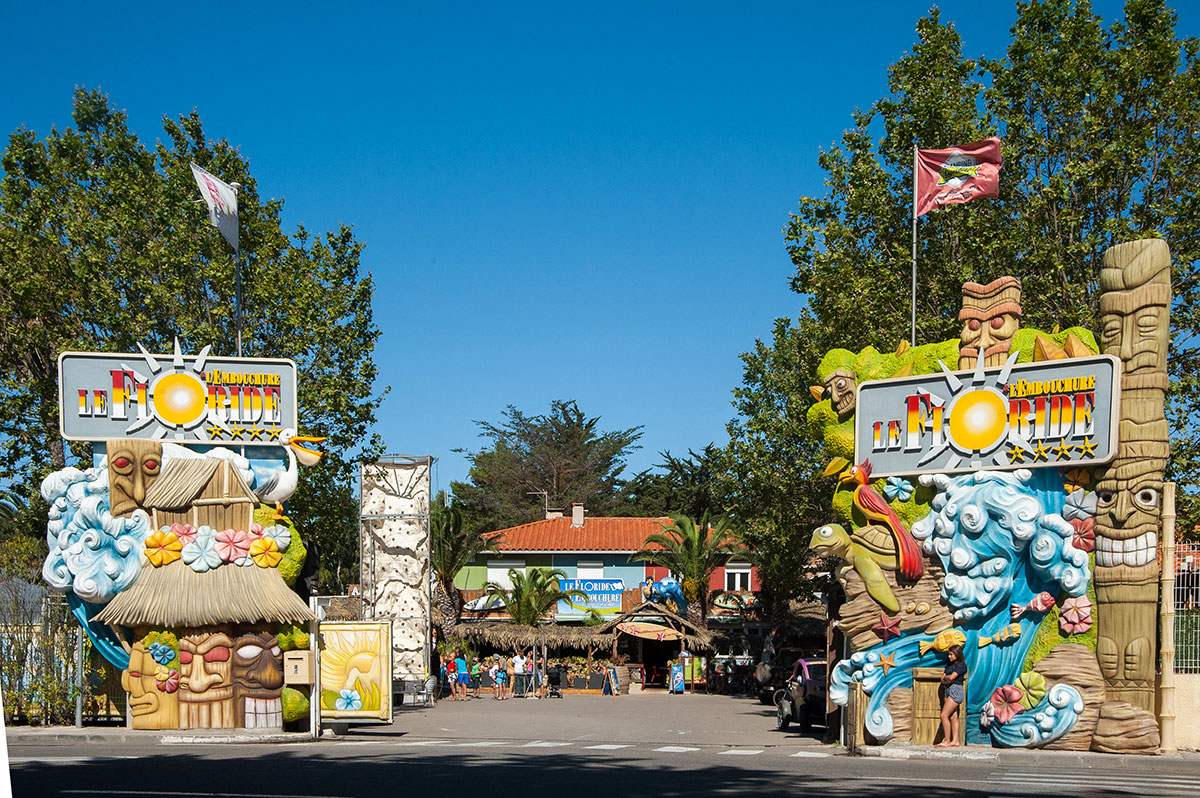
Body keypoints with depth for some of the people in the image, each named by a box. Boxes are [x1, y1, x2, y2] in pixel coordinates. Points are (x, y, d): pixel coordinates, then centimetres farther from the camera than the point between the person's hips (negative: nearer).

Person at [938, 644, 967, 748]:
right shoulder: (949, 664, 16)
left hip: (956, 690, -9)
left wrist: (945, 677, -1)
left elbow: (951, 677, -21)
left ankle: (947, 741, -12)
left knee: (944, 715, -14)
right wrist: (946, 680, -9)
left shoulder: (961, 665, -9)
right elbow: (942, 679, 12)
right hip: (949, 691, 9)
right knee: (953, 717, 6)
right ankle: (955, 741, 6)